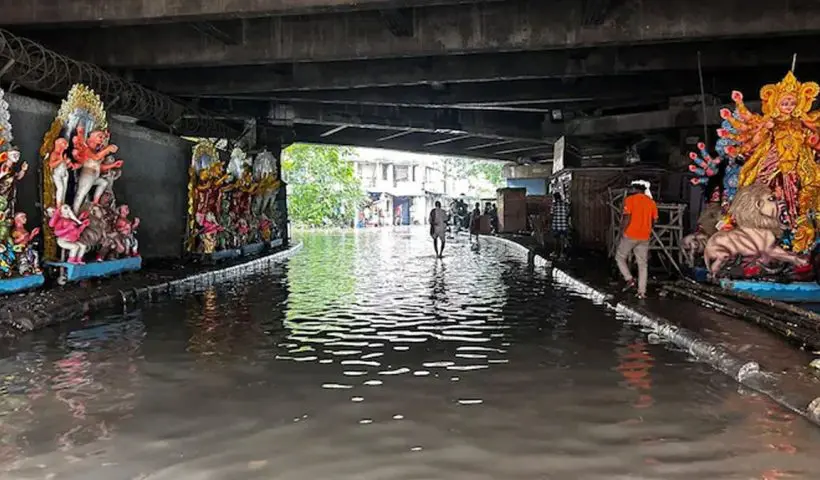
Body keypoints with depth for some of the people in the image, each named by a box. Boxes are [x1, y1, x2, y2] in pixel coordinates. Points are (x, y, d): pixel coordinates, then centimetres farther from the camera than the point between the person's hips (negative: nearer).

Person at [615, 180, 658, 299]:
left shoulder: (629, 200, -7)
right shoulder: (651, 202, 7)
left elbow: (627, 218, -15)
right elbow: (654, 220, 8)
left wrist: (622, 231, -4)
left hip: (630, 235, -4)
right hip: (644, 237, 4)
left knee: (620, 257, 15)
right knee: (643, 264, 8)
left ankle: (629, 279, 0)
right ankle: (642, 292, 7)